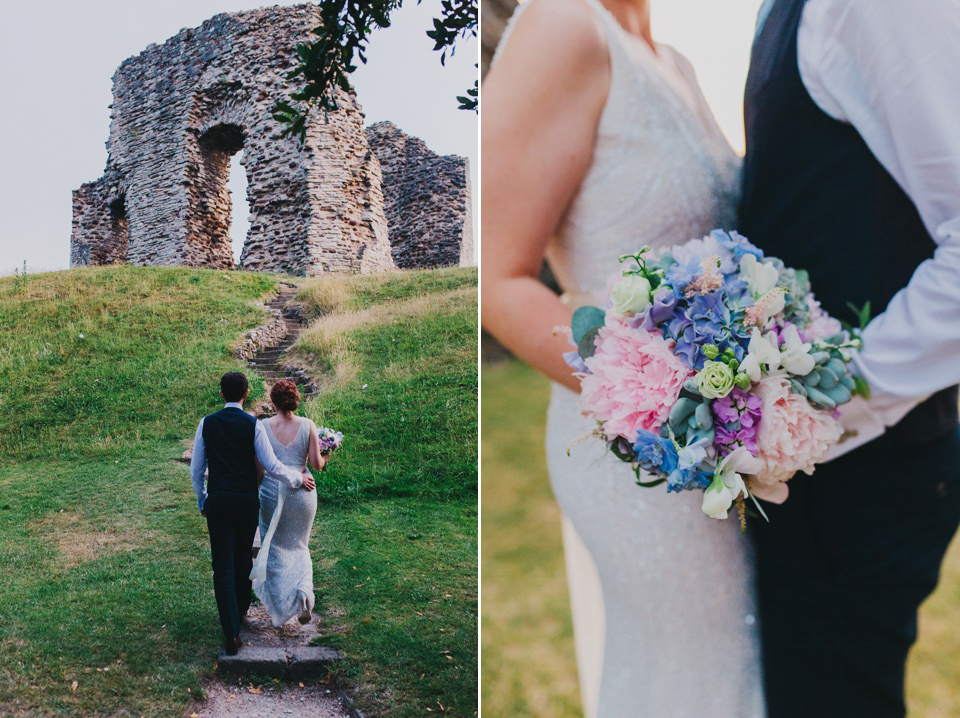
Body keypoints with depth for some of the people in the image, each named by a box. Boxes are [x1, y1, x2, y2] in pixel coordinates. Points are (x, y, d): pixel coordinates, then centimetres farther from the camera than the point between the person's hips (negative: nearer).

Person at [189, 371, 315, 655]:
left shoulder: (207, 423, 0)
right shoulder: (253, 425, -6)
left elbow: (196, 468, 6)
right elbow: (272, 466, -7)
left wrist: (202, 500, 19)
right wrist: (299, 479, 9)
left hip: (217, 501, 0)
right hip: (247, 500, 0)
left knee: (223, 565, -1)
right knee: (243, 557, 20)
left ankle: (231, 632, -9)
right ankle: (241, 609, 39)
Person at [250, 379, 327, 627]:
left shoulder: (263, 427, -6)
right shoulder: (308, 425, -6)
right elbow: (316, 463, -6)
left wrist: (256, 491, 11)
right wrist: (324, 460, 16)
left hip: (271, 492, -1)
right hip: (301, 493, 1)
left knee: (274, 550, 13)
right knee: (298, 546, 20)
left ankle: (278, 610, 13)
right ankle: (303, 590, -5)